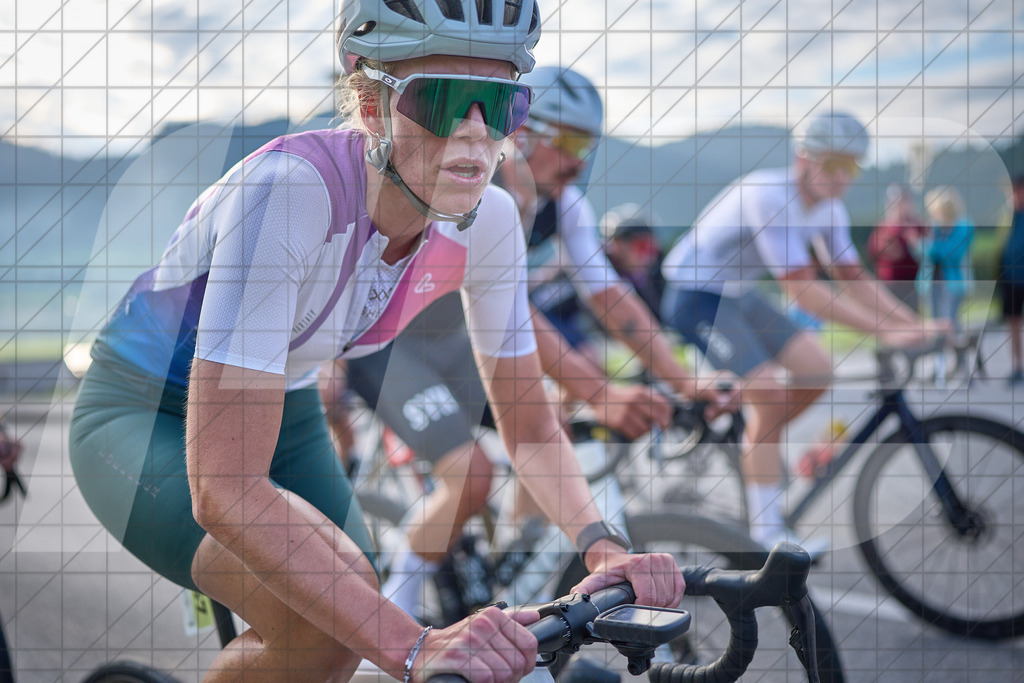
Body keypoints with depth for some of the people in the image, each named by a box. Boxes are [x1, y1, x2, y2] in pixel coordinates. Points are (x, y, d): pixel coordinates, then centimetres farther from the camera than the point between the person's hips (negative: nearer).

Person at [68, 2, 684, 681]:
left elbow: (530, 428, -4)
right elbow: (223, 490, -42)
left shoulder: (486, 220, -17)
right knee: (330, 613, -29)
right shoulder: (290, 190, -37)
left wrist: (603, 545, -24)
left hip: (288, 415, 7)